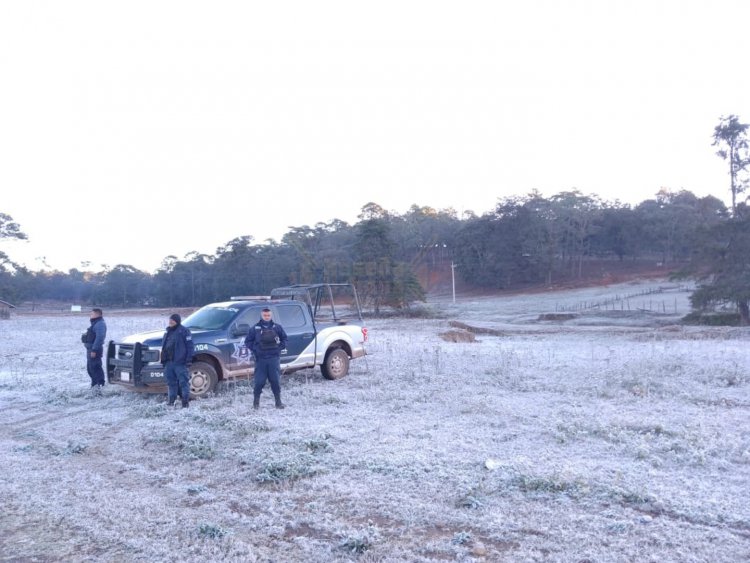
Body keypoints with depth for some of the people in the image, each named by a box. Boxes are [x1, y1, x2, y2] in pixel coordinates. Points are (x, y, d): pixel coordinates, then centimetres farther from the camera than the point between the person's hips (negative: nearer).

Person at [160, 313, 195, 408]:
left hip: (180, 362, -7)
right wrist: (164, 360, 19)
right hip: (169, 362, 7)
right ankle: (171, 400, 20)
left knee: (183, 382, -5)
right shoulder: (168, 332, 19)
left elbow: (190, 346, -10)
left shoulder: (184, 331, -5)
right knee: (171, 382, 12)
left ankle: (185, 401, -1)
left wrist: (188, 360, -15)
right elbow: (164, 346, 24)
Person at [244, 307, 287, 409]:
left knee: (276, 380, 1)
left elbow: (284, 338, 16)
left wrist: (280, 347, 1)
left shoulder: (277, 327, 7)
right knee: (259, 381, -1)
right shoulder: (255, 328, 4)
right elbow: (248, 341, 11)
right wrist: (255, 349, -1)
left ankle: (278, 401, 12)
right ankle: (256, 400, 16)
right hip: (260, 359, -1)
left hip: (274, 358, 1)